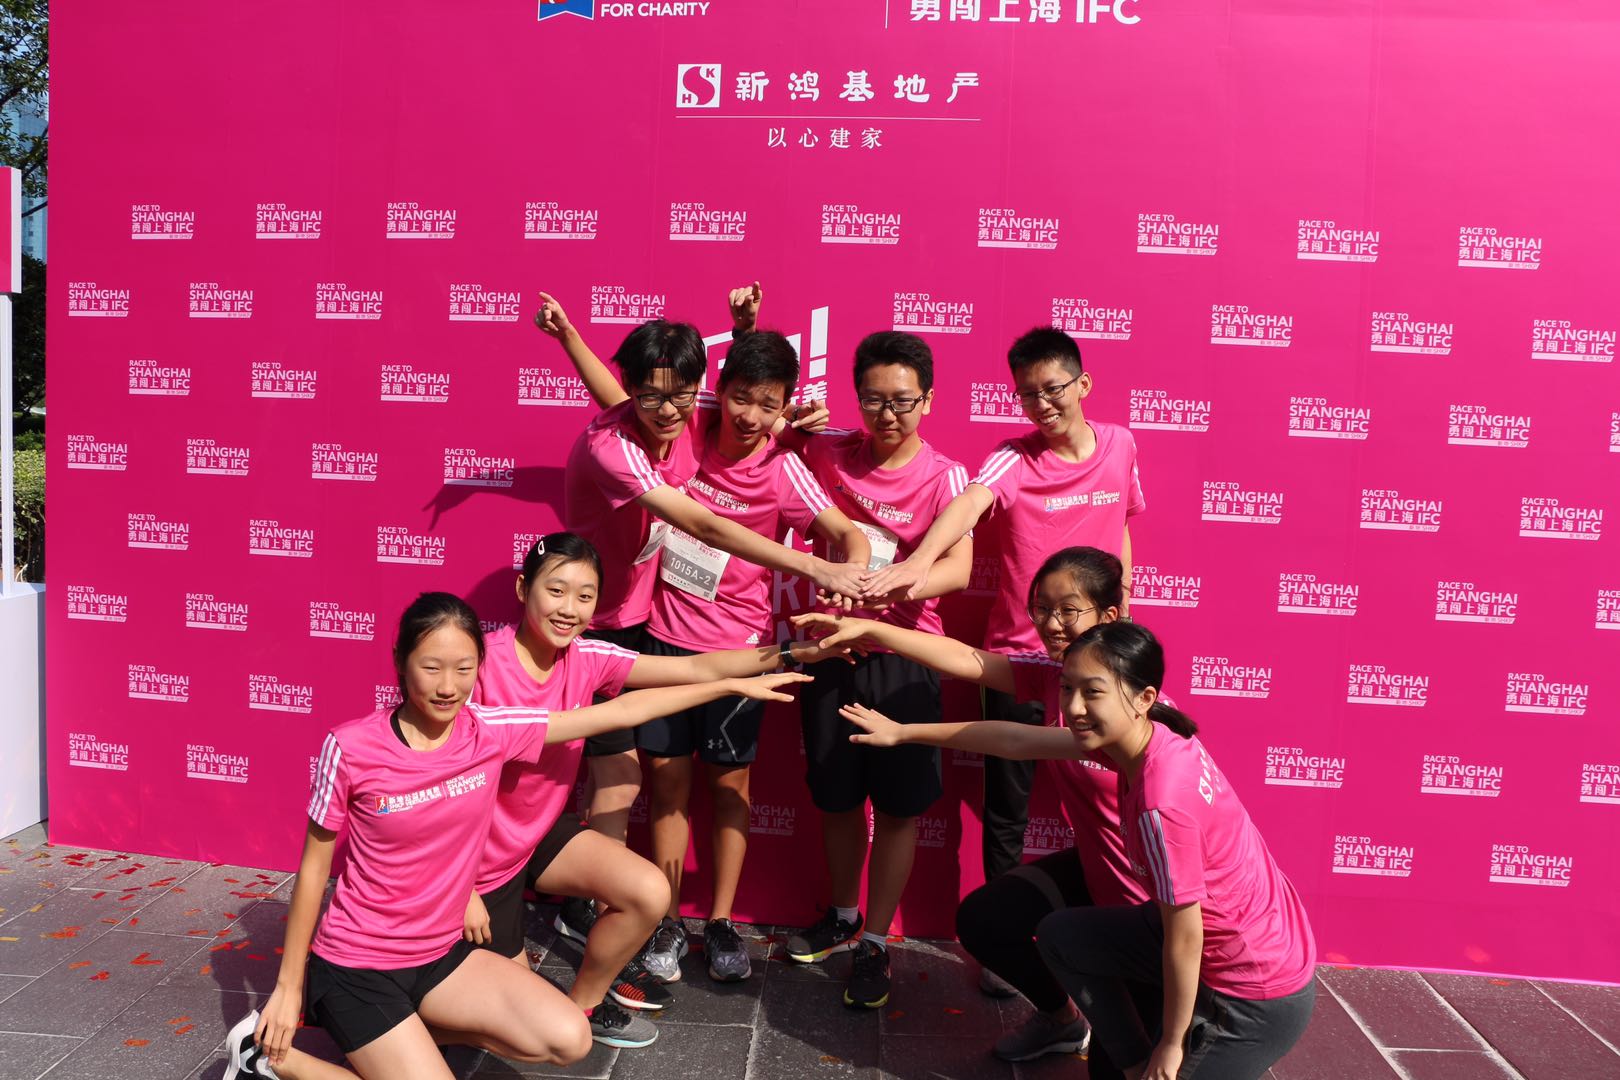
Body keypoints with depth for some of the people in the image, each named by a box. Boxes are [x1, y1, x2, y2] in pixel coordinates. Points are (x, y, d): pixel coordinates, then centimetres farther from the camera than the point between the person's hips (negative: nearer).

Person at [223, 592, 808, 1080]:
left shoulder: (491, 731, -9)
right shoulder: (350, 748, -19)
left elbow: (619, 711, -5)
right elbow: (313, 868, -7)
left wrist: (730, 685, -2)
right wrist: (288, 986, -1)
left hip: (440, 953, 5)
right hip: (356, 964, -4)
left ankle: (411, 1032, 10)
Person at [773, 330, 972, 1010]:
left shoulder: (944, 477, -10)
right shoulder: (828, 452, 0)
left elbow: (958, 569, -25)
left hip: (903, 658, -3)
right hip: (831, 650, 3)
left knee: (898, 807, 6)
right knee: (836, 797, 16)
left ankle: (875, 943, 24)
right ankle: (843, 916, 39)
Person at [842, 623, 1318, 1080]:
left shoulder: (1162, 801, -34)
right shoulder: (1149, 733, -9)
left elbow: (1185, 936, -23)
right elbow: (1017, 740, -1)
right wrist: (903, 732, 5)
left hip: (1260, 996, -8)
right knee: (1060, 936, 12)